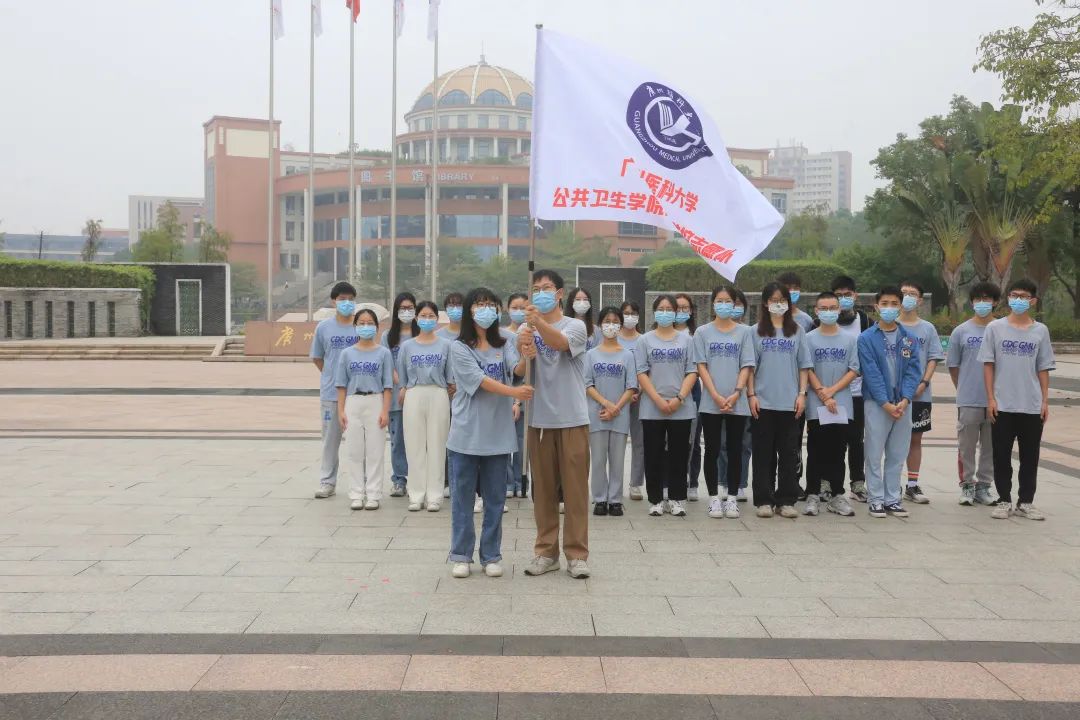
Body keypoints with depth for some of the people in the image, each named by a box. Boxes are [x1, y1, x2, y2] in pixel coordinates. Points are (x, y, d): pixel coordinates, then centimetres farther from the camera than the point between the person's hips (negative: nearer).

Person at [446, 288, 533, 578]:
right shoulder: (459, 347, -4)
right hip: (467, 434, -3)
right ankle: (461, 556, 14)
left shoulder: (503, 345, 8)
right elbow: (480, 380, -16)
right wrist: (513, 392, -29)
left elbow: (517, 370, -10)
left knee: (494, 499, 8)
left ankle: (491, 556, 18)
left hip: (498, 434, 3)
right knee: (463, 497, 5)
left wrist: (526, 357, -32)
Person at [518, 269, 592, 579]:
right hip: (539, 419, 3)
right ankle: (546, 551, 18)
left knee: (575, 487, 1)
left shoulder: (575, 326, -1)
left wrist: (539, 322, -46)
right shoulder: (527, 329, 7)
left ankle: (577, 554, 8)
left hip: (572, 419, -3)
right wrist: (523, 347, -35)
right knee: (543, 487, 9)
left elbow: (560, 342, -26)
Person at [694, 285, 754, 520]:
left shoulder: (744, 332, 6)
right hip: (710, 403, 0)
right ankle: (714, 498, 11)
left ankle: (731, 498, 12)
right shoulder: (703, 332, 5)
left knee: (735, 450, 4)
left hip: (737, 403, 0)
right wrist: (716, 397, -11)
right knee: (712, 451, 3)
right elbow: (701, 367, 0)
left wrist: (735, 394, -12)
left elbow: (747, 367, 2)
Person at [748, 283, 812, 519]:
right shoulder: (756, 332, 6)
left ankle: (786, 501, 10)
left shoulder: (797, 331, 8)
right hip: (763, 402, -1)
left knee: (788, 453, 3)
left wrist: (802, 394, -2)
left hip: (790, 402, 1)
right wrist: (751, 395, -4)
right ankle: (764, 501, 8)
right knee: (763, 453, 2)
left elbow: (804, 366, 8)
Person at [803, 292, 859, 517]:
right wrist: (823, 396, -11)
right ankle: (812, 496, 7)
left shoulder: (849, 340, 7)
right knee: (816, 452, 2)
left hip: (842, 405, 2)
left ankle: (837, 496, 13)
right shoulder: (809, 339, 2)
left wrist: (832, 390, -10)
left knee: (837, 452, 6)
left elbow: (853, 371, 2)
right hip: (816, 406, -2)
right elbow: (807, 371, -2)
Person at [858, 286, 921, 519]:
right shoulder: (867, 338, -3)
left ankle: (892, 499, 17)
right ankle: (876, 500, 7)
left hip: (903, 404, 3)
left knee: (897, 455, 8)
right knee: (875, 454, 0)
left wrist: (905, 400, -12)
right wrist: (886, 403, -15)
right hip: (877, 403, -3)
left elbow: (913, 371, 1)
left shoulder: (909, 339, 7)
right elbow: (871, 373, -9)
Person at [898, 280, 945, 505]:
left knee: (916, 439, 7)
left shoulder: (928, 328, 7)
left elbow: (933, 359, 5)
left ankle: (912, 485, 13)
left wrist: (923, 383, -10)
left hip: (920, 394, 2)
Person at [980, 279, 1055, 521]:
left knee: (1030, 456, 6)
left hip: (1032, 406, 1)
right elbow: (988, 364, 1)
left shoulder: (1040, 331, 5)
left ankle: (1026, 502, 16)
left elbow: (1043, 369, 7)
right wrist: (990, 398, -5)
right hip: (1002, 405, -1)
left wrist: (1045, 401, 2)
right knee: (1002, 455, 3)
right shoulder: (995, 328, 1)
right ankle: (1004, 501, 14)